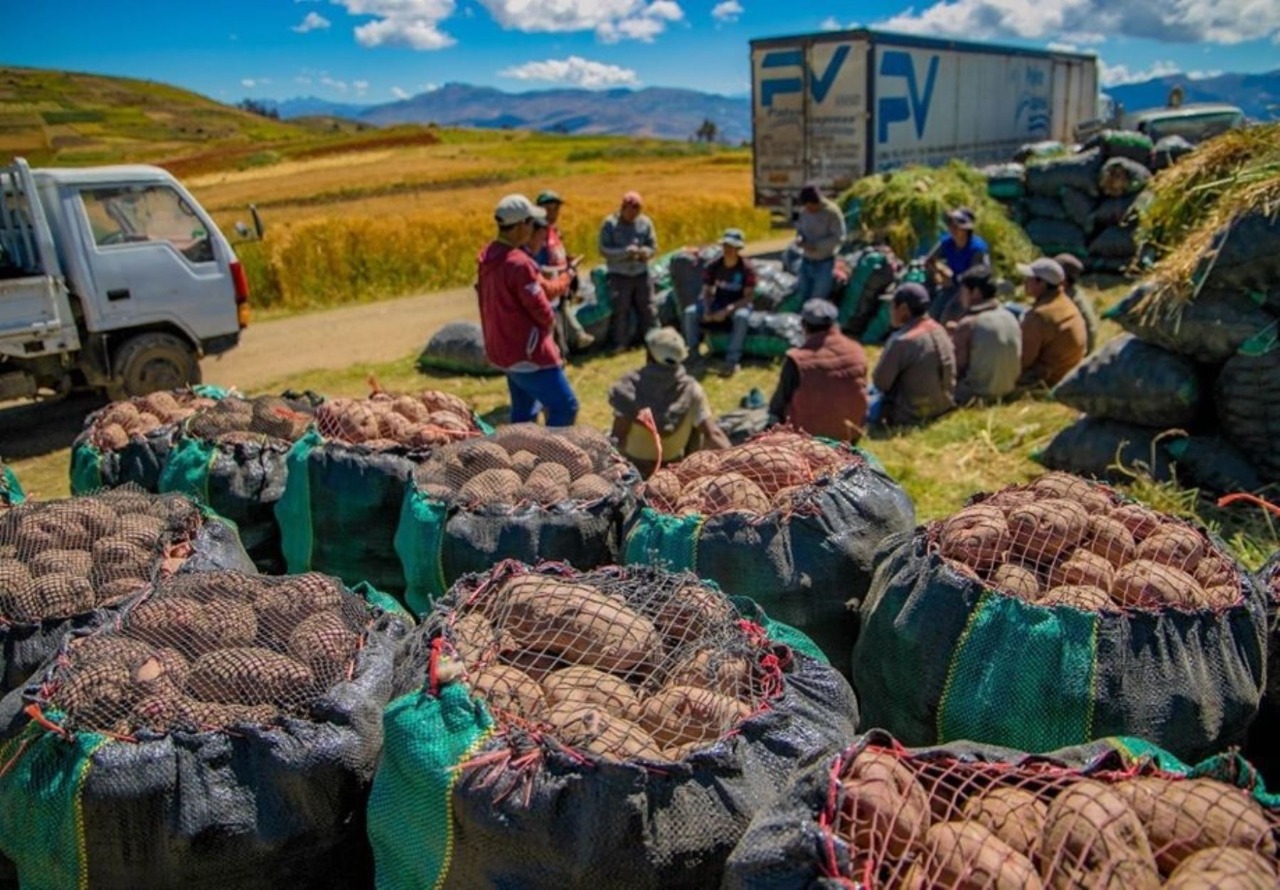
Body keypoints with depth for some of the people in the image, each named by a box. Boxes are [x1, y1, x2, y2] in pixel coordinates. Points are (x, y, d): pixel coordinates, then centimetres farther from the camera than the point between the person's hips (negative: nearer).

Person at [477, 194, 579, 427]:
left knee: (523, 412, 19)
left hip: (503, 350, 10)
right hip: (527, 353, -10)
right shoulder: (519, 263, -23)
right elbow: (542, 313, -18)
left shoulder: (487, 257, 5)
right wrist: (549, 321, 4)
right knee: (565, 408, -4)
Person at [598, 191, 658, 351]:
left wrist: (645, 252, -17)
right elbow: (604, 249, -10)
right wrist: (626, 252, -21)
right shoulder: (610, 223, -4)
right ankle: (620, 344, 6)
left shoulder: (645, 222, 4)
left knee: (647, 309, 7)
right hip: (619, 276, -3)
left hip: (641, 274, 3)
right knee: (621, 311, -2)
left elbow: (653, 246, 6)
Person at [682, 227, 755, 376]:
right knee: (690, 312, -20)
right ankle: (693, 354, -9)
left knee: (742, 317, -41)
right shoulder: (714, 266, -4)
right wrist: (707, 310, -21)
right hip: (718, 303, 4)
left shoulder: (747, 268, -15)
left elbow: (748, 297, -18)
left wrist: (728, 310, -31)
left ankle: (733, 360, -32)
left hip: (739, 304, -4)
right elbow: (707, 292, 0)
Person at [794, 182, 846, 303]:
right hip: (806, 262, 5)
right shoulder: (804, 211, 2)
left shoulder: (832, 212, -13)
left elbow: (839, 238, -15)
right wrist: (799, 239, -8)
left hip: (824, 263, -5)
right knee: (801, 299, 9)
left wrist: (816, 245, -23)